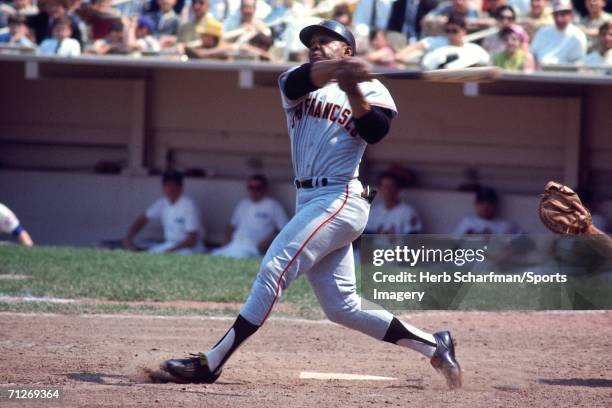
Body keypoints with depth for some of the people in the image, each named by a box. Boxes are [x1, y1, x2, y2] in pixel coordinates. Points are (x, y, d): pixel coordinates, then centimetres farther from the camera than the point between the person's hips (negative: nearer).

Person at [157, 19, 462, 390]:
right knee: (342, 308, 6)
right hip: (309, 202, 7)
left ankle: (211, 363, -18)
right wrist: (338, 68, -28)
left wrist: (353, 91, -29)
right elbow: (298, 81, -9)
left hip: (341, 200, -7)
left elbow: (375, 132, -15)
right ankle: (434, 347, 16)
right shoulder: (297, 85, 16)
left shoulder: (370, 91, 4)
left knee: (274, 270, -17)